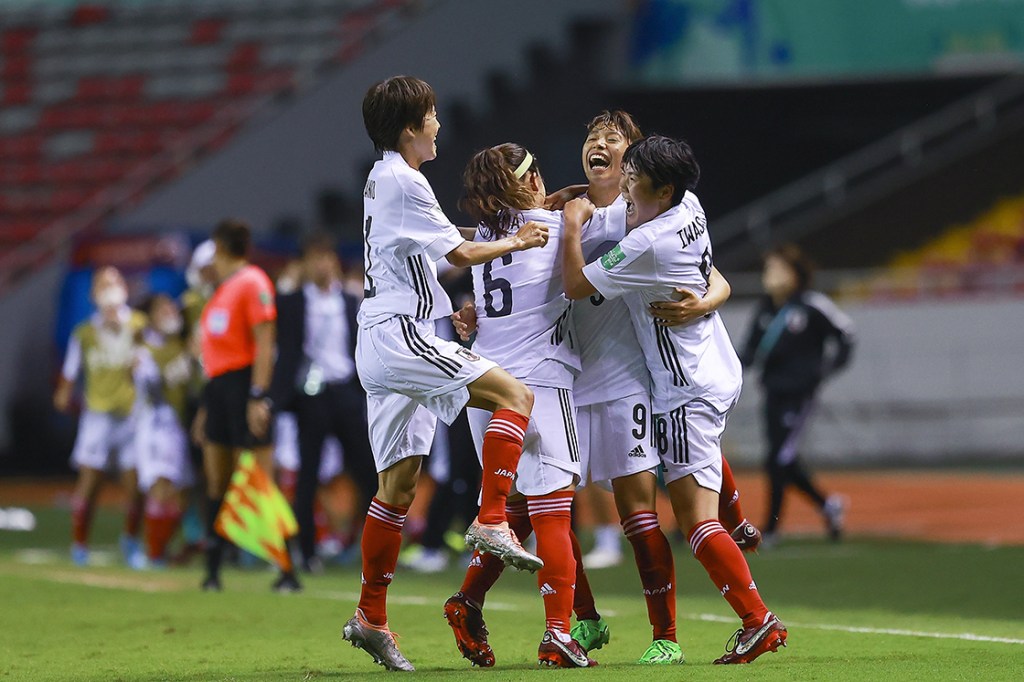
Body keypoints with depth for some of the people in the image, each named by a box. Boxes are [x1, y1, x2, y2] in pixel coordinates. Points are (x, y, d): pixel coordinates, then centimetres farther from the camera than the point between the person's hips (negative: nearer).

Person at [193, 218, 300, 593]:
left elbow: (264, 343, -14)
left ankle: (287, 571, -9)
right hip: (218, 386, 9)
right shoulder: (223, 289, 20)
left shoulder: (253, 282, -7)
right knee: (216, 481, 8)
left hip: (244, 383, -9)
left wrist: (257, 396, -22)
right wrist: (206, 407, 22)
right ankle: (212, 571, 11)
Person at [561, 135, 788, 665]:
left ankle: (757, 620, -18)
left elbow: (576, 285, -16)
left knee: (695, 517, -13)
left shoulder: (647, 246, -26)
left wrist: (572, 226, -2)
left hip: (687, 391, -10)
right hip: (721, 372, 10)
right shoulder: (689, 207, -1)